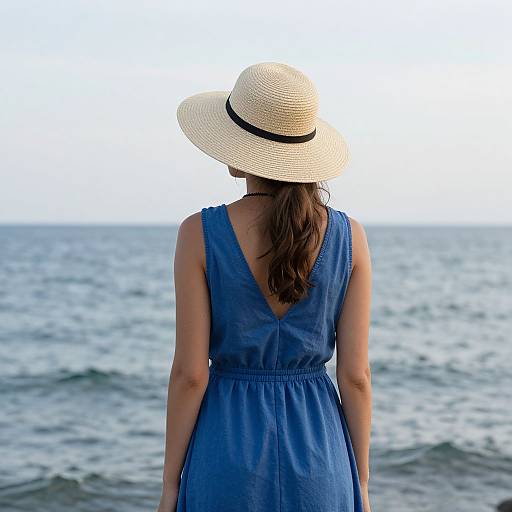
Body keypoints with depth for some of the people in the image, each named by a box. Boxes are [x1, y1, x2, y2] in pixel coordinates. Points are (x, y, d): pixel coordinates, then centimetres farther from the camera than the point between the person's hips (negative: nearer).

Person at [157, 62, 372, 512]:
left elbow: (190, 372, -9)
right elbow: (356, 375, -3)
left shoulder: (200, 234, -9)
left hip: (228, 455, -2)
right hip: (317, 460, 2)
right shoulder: (348, 236, -4)